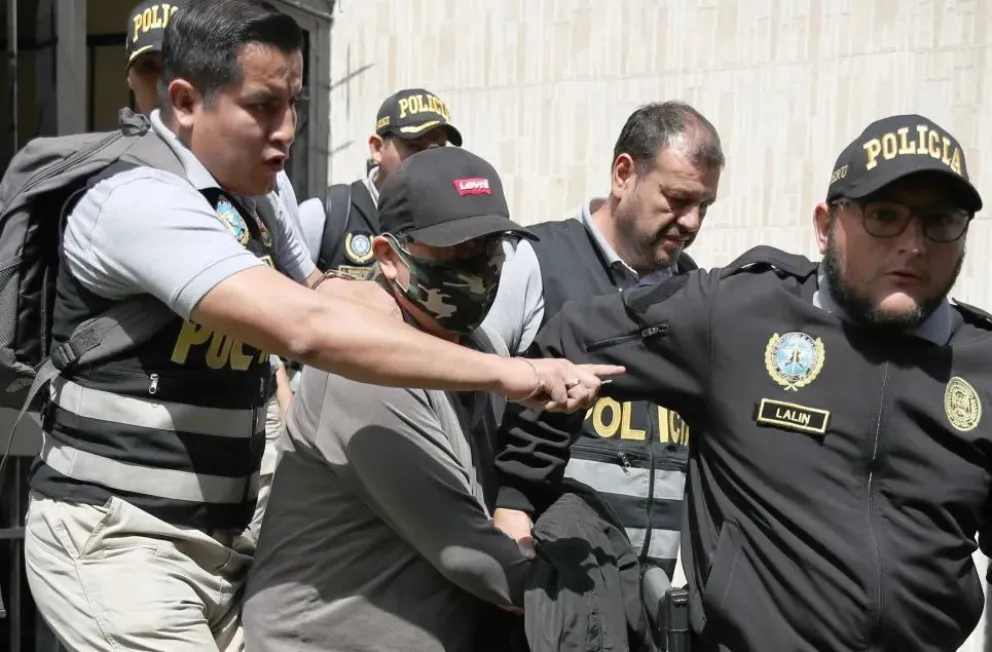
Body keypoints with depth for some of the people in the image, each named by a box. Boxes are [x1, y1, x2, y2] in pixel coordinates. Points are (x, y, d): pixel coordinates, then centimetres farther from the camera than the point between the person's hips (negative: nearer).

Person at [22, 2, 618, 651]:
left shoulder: (254, 204, 9)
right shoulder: (141, 200, -21)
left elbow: (315, 291, 25)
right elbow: (307, 328, -33)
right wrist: (505, 372, -33)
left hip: (220, 537, 8)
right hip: (115, 541, -8)